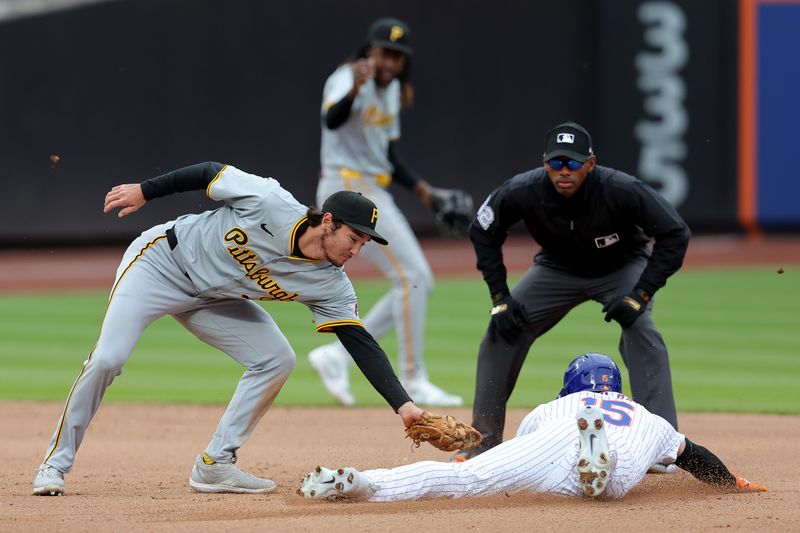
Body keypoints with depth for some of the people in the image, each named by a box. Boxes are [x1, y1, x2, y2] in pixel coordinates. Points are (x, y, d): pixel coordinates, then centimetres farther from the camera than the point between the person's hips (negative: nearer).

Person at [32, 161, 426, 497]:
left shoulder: (330, 286, -15)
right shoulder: (271, 203, -29)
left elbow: (362, 345, -17)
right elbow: (211, 173, -15)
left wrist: (403, 404, -27)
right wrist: (145, 191, -12)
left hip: (209, 300, 6)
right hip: (161, 261, -6)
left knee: (276, 359, -8)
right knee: (108, 358, -19)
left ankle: (214, 465, 0)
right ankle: (56, 463, -4)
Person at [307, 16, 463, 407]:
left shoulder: (392, 90, 14)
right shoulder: (347, 78, -13)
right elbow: (331, 120, -36)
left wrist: (418, 186, 8)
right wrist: (353, 91, -55)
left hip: (374, 192, 10)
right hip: (347, 189, -10)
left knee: (417, 283, 8)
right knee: (412, 277, -12)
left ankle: (337, 355, 9)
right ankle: (412, 382, -7)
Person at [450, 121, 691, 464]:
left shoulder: (621, 190, -37)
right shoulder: (523, 192, -30)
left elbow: (675, 234, -28)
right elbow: (483, 233, -11)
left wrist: (639, 295, -33)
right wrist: (500, 298, -16)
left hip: (622, 268, -3)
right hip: (558, 269, 3)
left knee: (640, 329, -28)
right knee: (502, 330, -9)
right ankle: (483, 441, 5)